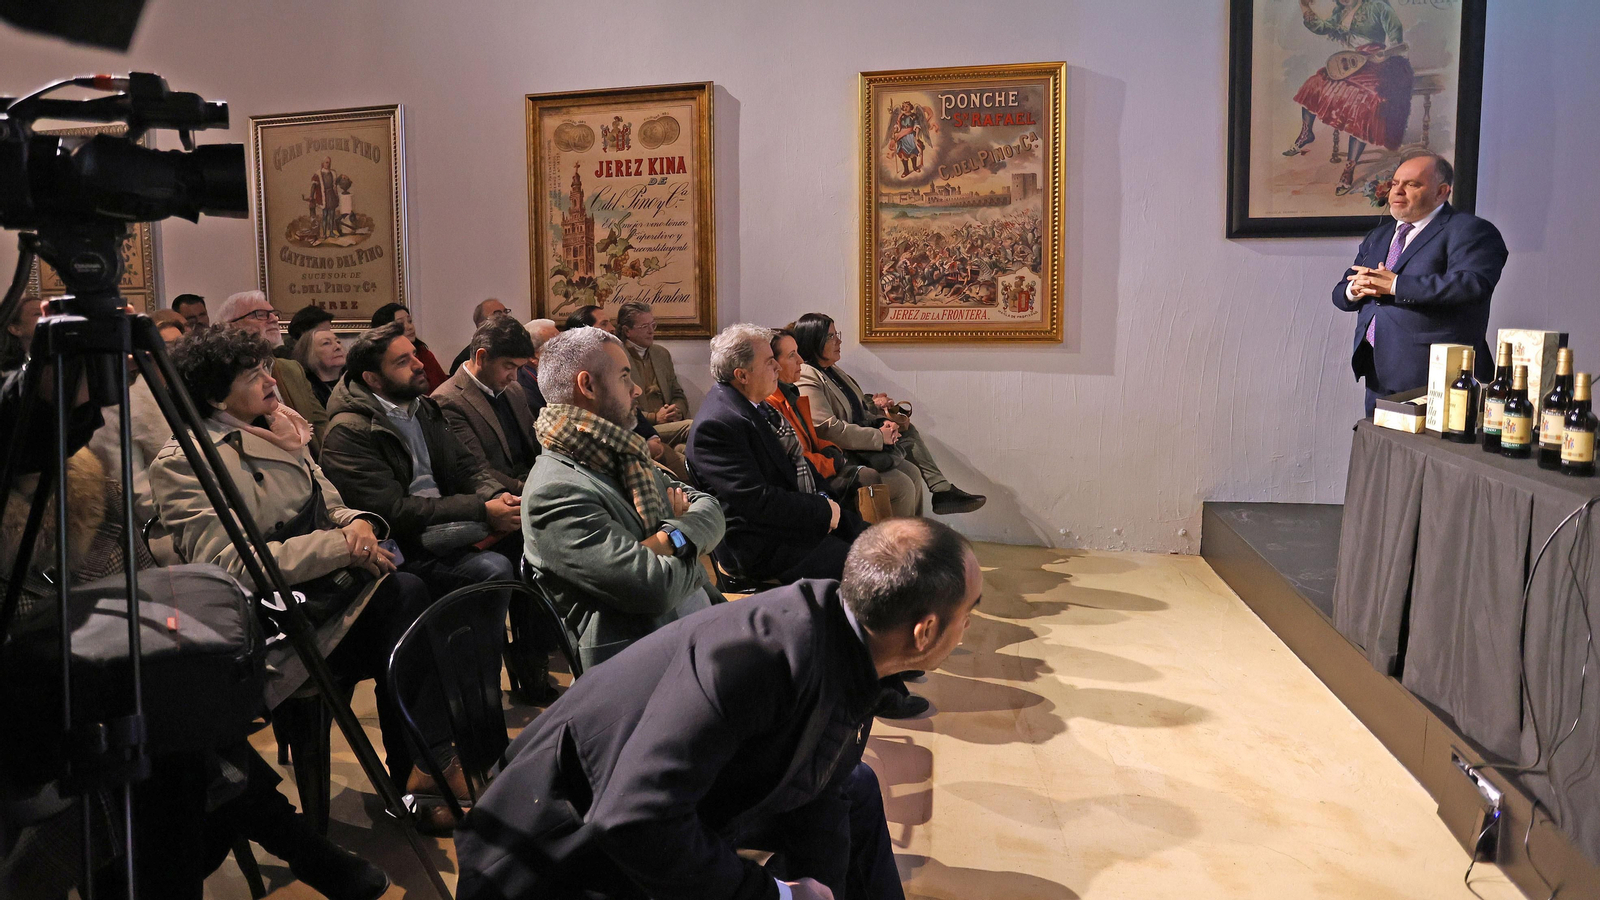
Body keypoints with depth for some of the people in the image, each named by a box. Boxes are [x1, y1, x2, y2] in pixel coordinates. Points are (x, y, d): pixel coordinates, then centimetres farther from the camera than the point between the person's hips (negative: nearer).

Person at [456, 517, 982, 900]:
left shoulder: (847, 652, -9)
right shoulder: (762, 652, -37)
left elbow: (816, 796, 1)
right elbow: (635, 821, -39)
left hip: (691, 799, 9)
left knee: (854, 790, 19)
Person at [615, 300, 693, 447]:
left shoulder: (662, 353, 22)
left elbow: (678, 395, 26)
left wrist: (677, 411, 2)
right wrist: (654, 418, -14)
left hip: (669, 425, 6)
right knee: (692, 426, -30)